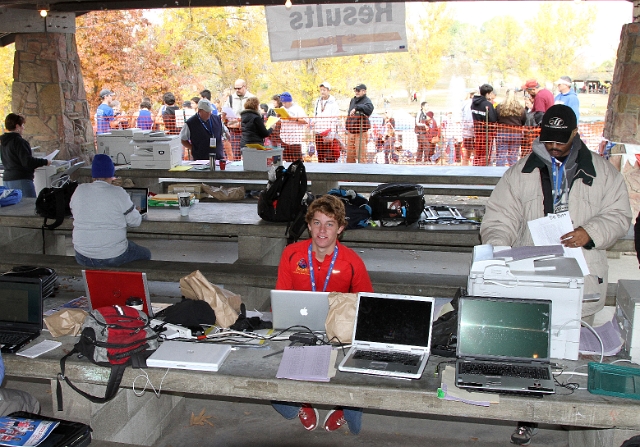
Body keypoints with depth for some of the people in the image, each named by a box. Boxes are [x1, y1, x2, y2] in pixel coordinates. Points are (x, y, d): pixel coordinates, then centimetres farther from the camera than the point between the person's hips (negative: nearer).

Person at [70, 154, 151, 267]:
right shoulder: (118, 193, -13)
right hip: (113, 258, -4)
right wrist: (137, 212, 18)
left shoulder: (79, 191, -3)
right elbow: (135, 221, -4)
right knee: (146, 254, 24)